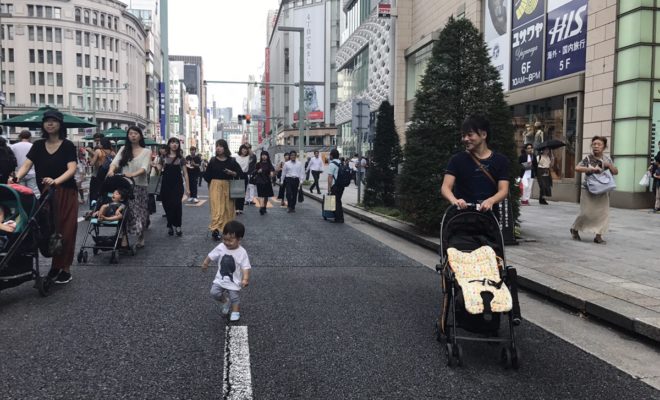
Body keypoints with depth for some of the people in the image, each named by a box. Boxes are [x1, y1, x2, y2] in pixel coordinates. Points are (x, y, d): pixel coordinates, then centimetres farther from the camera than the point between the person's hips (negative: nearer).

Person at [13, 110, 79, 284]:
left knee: (65, 230, -1)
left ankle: (65, 269, 6)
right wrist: (16, 178, -23)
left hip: (66, 193, -4)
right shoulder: (38, 145, 6)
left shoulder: (68, 145, -6)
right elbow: (26, 165, -2)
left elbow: (72, 169, -15)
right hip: (45, 194, 4)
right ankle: (55, 265, 20)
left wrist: (56, 181, -33)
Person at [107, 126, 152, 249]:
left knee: (139, 213, 4)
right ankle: (123, 238, -6)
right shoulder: (124, 149, 11)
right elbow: (115, 162, -4)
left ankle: (141, 238, 21)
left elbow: (144, 168, -11)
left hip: (139, 186, -1)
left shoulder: (146, 151, 4)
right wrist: (111, 170, -26)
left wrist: (133, 174, -30)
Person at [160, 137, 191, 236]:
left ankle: (177, 226, -1)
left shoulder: (181, 158, 4)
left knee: (176, 204, -14)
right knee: (167, 206, 2)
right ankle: (170, 226, 18)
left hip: (177, 185, -1)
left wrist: (187, 188, -1)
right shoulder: (164, 158, 7)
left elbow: (185, 174, 4)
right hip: (166, 185, 2)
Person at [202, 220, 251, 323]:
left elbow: (246, 267, -22)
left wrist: (245, 279, -34)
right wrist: (205, 263, 8)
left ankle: (235, 312, 31)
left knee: (234, 297, 3)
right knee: (214, 292, -10)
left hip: (234, 281, -3)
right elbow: (211, 256, 7)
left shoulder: (242, 252, -20)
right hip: (220, 279, 3)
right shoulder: (220, 247, -10)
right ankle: (226, 301, 20)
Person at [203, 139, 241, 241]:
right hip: (215, 186, -1)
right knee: (216, 208, -8)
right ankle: (215, 230, -11)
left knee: (229, 208, 6)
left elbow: (239, 172, 3)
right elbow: (207, 175, 7)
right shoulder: (213, 161, 1)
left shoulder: (231, 161, 1)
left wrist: (231, 173, -13)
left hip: (228, 186, 1)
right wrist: (213, 182, 1)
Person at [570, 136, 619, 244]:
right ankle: (575, 229, 20)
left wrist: (610, 165, -10)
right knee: (587, 212, -4)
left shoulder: (607, 159, 7)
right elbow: (577, 168, -18)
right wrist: (592, 168, -26)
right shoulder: (588, 158, -6)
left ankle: (598, 236, 6)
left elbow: (616, 172, 9)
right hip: (589, 190, -4)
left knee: (603, 212, -2)